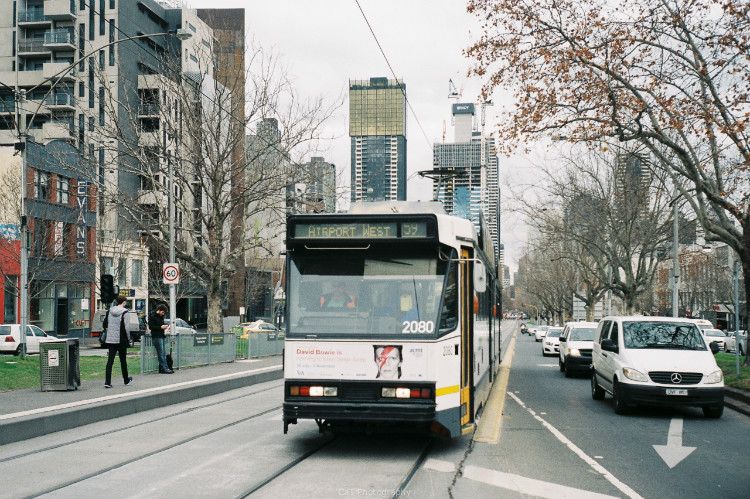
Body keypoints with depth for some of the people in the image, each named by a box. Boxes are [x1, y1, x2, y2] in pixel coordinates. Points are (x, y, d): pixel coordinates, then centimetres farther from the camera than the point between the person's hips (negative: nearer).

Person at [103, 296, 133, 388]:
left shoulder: (109, 311, 6)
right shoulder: (124, 312, -11)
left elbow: (105, 325, 12)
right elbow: (126, 328, -15)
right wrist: (128, 339, -4)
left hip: (110, 339, 4)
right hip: (121, 340, -4)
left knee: (110, 361, 0)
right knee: (123, 360, 11)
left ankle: (107, 382, -10)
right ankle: (126, 380, 27)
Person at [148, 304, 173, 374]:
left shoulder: (161, 316, 19)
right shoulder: (152, 317, -7)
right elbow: (150, 327, -14)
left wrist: (165, 327, 8)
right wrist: (161, 327, -18)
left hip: (162, 336, 9)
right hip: (157, 337, -9)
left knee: (164, 353, 6)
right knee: (160, 353, -8)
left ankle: (165, 368, 7)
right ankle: (164, 368, -8)